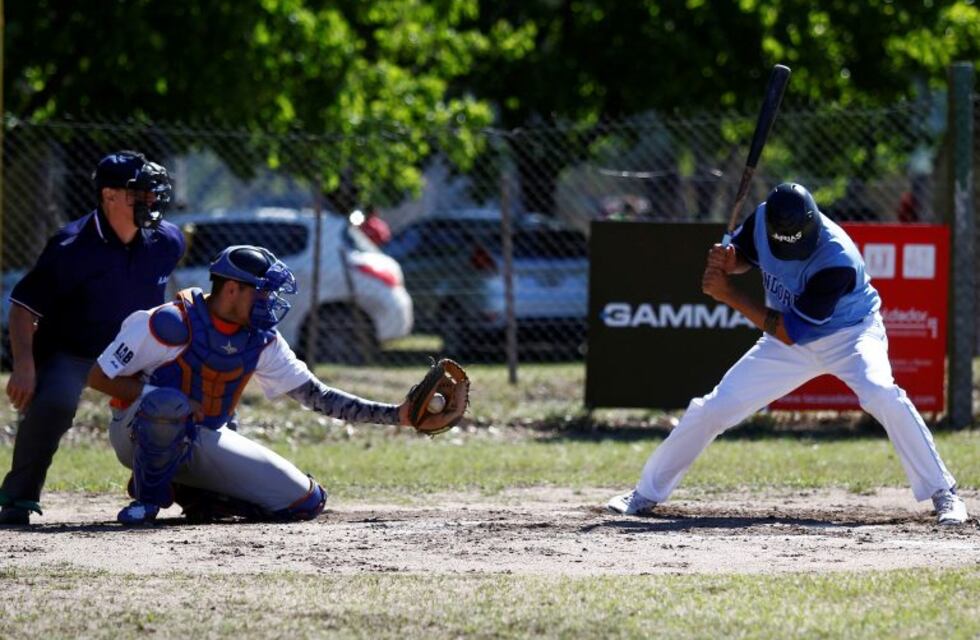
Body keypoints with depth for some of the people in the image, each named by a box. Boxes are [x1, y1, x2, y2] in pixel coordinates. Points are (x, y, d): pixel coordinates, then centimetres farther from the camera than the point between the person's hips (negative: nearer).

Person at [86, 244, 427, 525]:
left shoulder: (261, 341, -2)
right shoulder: (172, 323, -21)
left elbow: (316, 396, 0)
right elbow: (98, 377, -16)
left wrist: (395, 414, -8)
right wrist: (154, 395, -28)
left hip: (206, 440, 6)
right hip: (139, 434, -6)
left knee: (305, 502, -5)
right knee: (169, 403, -43)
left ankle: (182, 492, 5)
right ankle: (149, 495, -16)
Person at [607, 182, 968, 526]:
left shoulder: (838, 261, -36)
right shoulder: (764, 219, -20)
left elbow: (789, 333, -31)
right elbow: (744, 254, 4)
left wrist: (728, 295, -30)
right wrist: (725, 261, -21)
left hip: (850, 333, -5)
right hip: (787, 340, 5)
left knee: (881, 393, -33)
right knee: (711, 409, -1)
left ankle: (943, 493, -23)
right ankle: (646, 495, 15)